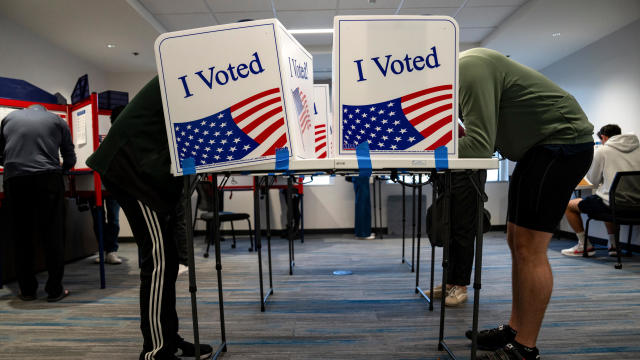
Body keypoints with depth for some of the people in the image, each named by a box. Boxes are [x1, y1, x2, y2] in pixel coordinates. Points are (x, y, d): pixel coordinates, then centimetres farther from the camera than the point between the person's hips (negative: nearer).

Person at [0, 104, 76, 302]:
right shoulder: (57, 120, 15)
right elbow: (70, 159, 14)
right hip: (48, 179, -2)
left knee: (22, 236, 9)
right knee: (53, 234, 1)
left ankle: (27, 290, 14)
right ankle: (55, 290, 3)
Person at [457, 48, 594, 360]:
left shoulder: (469, 68, -21)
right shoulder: (460, 73, 10)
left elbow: (479, 146, -27)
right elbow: (483, 140, 11)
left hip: (563, 141, -10)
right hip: (541, 147, 10)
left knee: (529, 248, -11)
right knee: (518, 242, 8)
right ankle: (515, 330, 19)